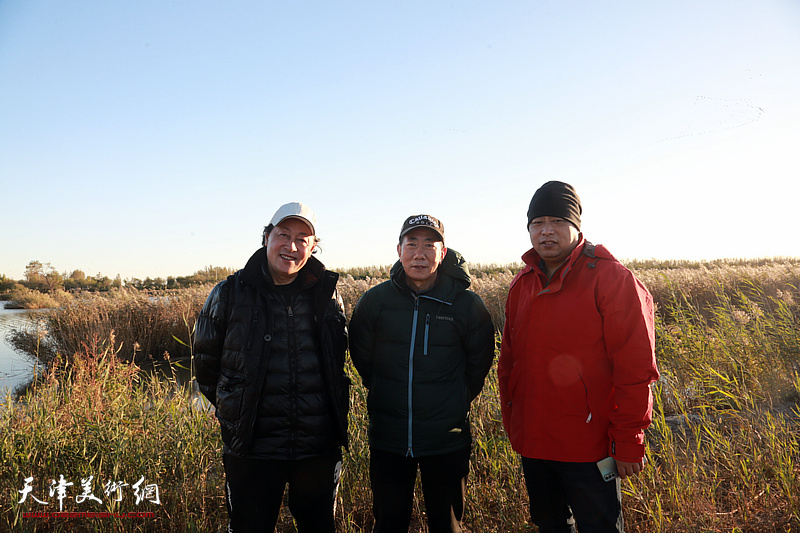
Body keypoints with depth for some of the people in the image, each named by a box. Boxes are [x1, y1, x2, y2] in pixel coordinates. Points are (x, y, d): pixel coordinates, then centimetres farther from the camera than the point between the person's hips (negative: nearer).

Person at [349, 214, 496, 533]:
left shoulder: (468, 305, -8)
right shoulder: (374, 301, -5)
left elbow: (478, 364, 7)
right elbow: (361, 357, 10)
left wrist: (457, 402, 5)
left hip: (448, 441, -1)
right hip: (387, 438, 1)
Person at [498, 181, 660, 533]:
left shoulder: (611, 279, -12)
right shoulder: (522, 284, 7)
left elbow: (635, 369, -14)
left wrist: (629, 442, -14)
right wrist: (512, 421, 11)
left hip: (588, 449, -5)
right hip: (532, 443, 6)